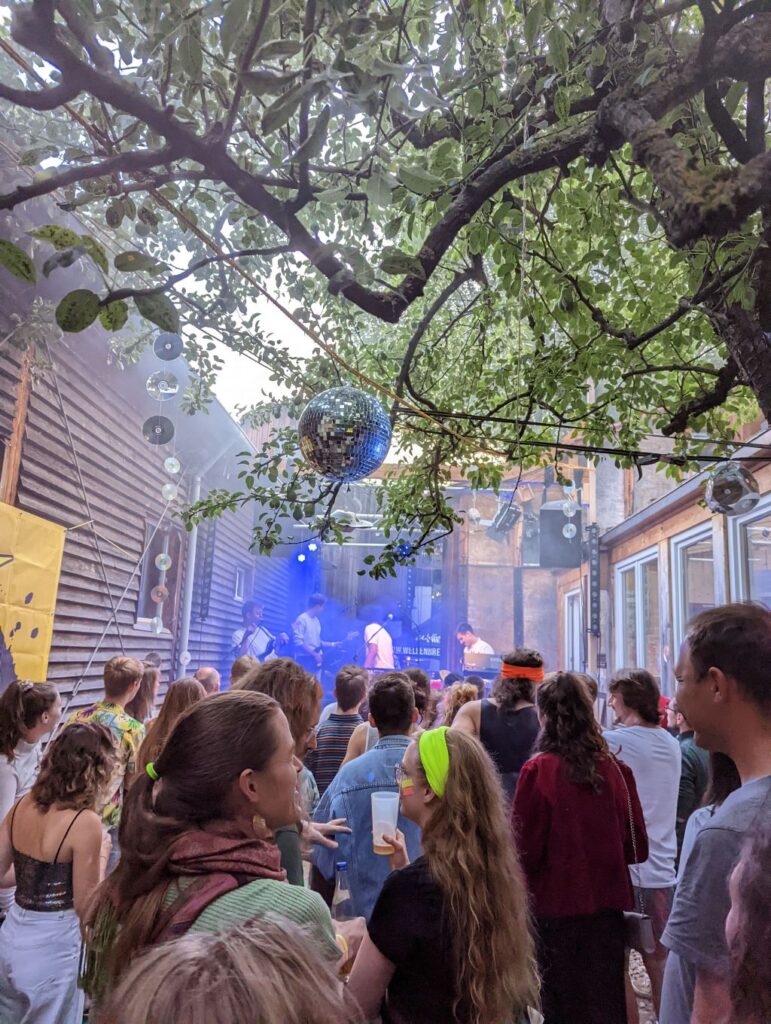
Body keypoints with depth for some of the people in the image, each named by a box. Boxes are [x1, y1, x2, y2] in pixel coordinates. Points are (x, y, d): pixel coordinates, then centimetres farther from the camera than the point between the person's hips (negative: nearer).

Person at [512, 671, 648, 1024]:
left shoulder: (538, 770, -18)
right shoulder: (615, 767, -8)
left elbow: (525, 849, -14)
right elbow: (636, 845, 1)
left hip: (556, 904, -3)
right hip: (607, 902, 3)